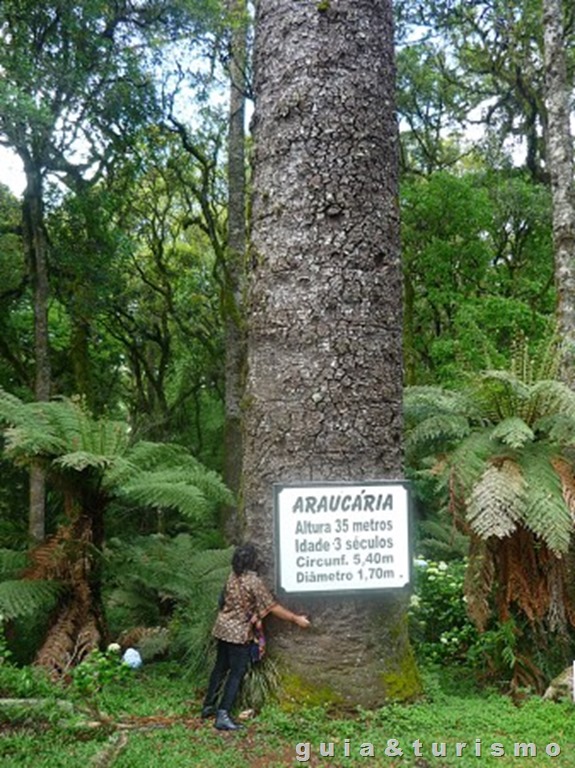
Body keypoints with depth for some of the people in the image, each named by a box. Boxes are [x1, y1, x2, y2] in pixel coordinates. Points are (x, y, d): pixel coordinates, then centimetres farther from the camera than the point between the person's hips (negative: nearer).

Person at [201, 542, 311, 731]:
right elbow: (273, 607, -18)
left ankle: (208, 706, 29)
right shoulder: (253, 581, -21)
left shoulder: (233, 576, 0)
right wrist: (296, 618, -8)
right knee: (236, 673, 0)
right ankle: (223, 716, -2)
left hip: (222, 628, 7)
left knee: (220, 667, 19)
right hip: (239, 633, -7)